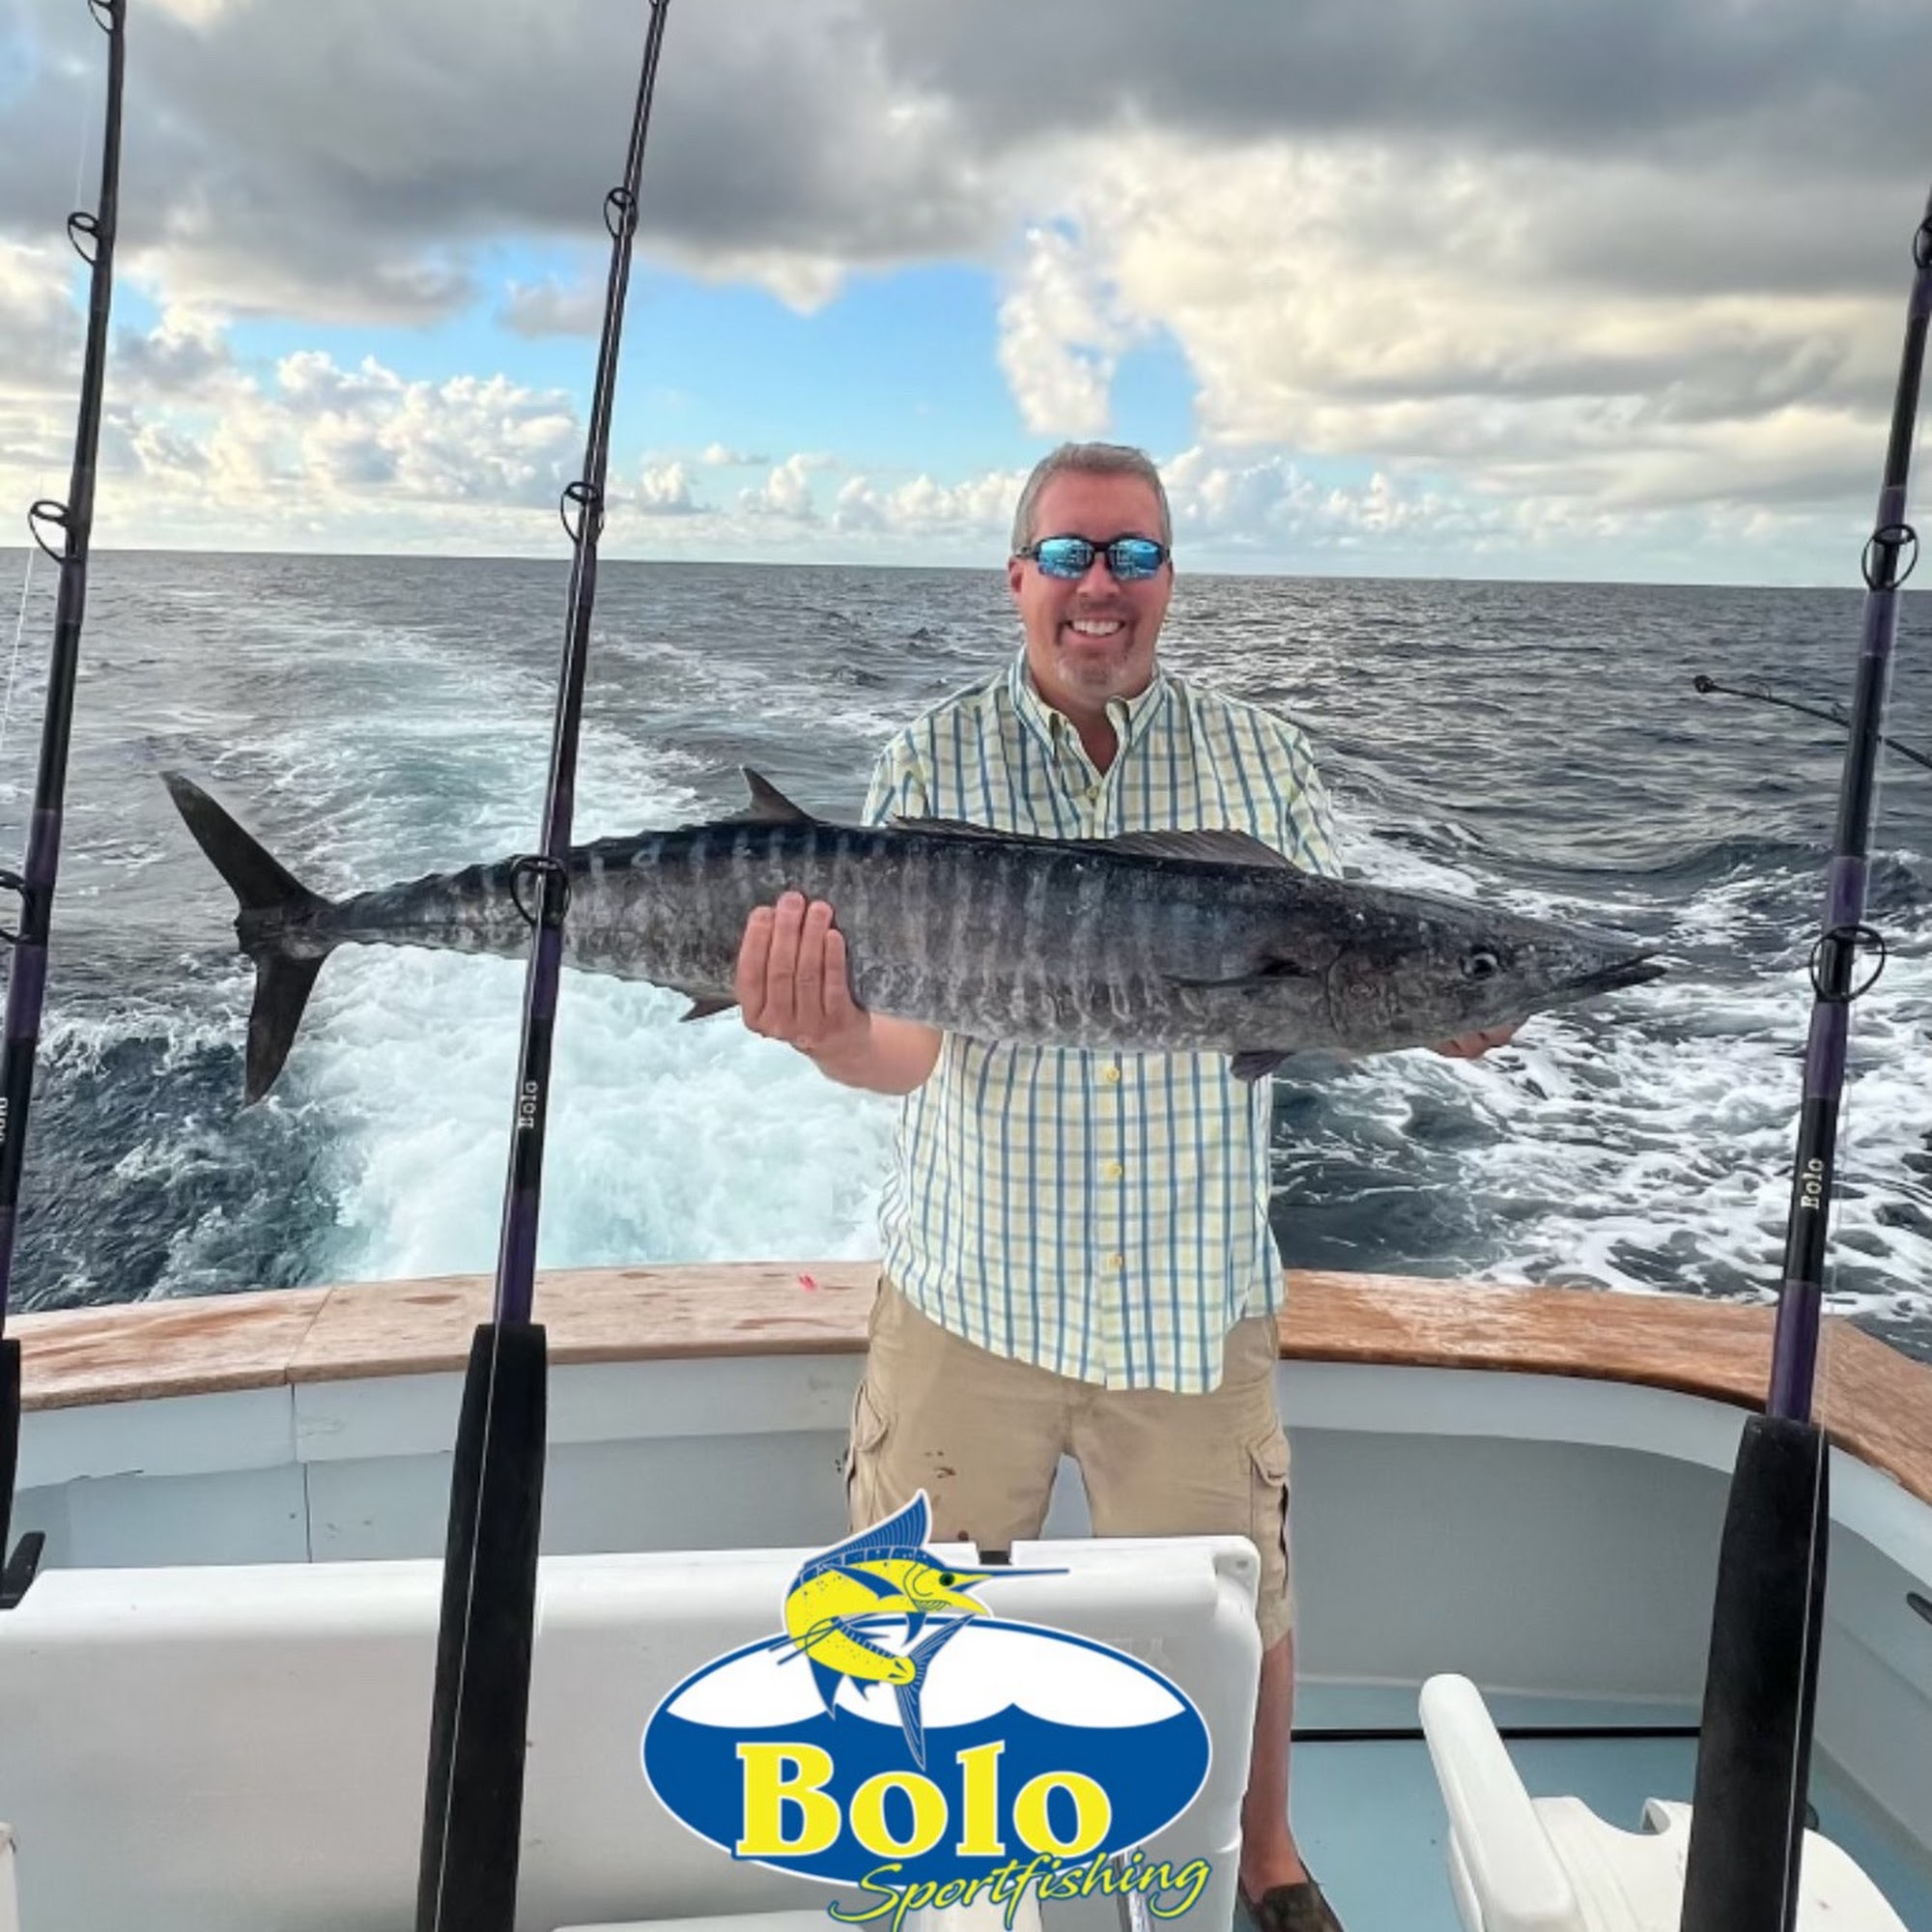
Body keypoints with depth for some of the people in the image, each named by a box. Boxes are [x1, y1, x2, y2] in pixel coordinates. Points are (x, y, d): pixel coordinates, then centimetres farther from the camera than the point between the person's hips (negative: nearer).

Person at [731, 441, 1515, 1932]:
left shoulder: (1265, 761, -1)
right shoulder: (932, 765, -6)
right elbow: (908, 1041, -15)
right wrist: (828, 1034, -37)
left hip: (1197, 1297, 1)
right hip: (971, 1291, 0)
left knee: (1241, 1605, 17)